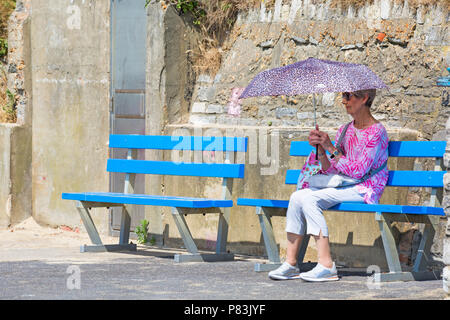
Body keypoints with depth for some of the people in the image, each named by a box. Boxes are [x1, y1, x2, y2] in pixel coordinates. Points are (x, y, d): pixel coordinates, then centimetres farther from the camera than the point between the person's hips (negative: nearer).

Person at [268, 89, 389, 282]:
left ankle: (326, 266, -28)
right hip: (344, 186, 8)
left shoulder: (376, 132, -8)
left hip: (365, 191, -7)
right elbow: (330, 170, 10)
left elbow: (357, 171, -15)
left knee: (310, 198, -27)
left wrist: (331, 148, -15)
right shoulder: (344, 131, 15)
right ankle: (290, 263, -16)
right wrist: (321, 150, -8)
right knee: (297, 197, -15)